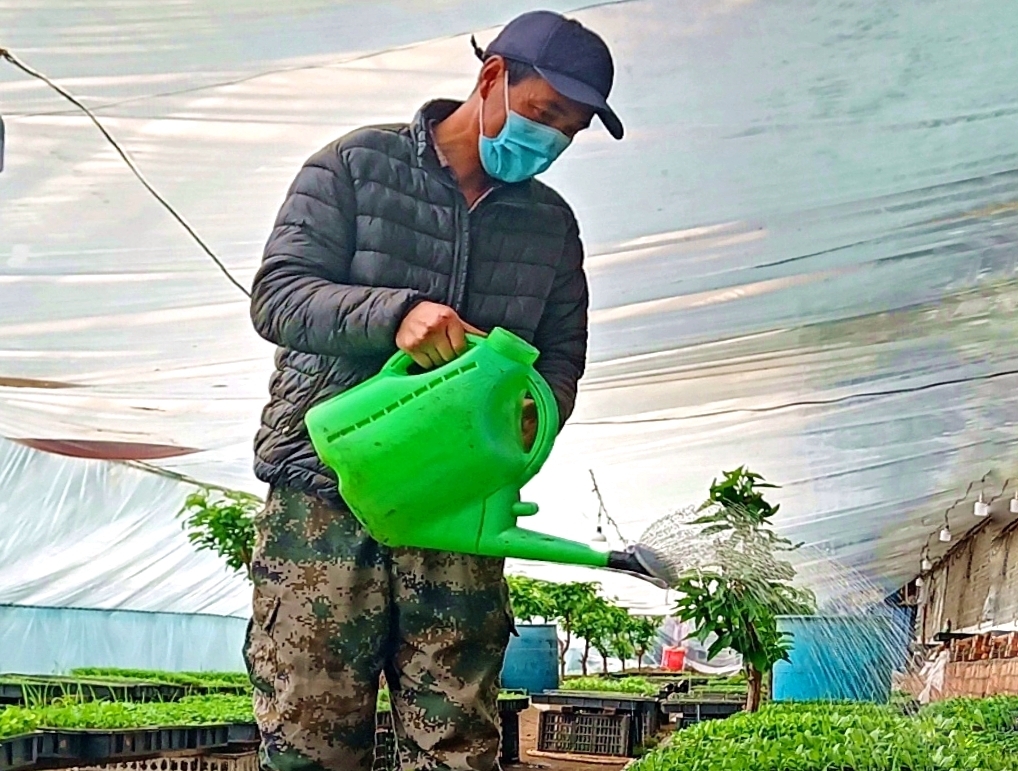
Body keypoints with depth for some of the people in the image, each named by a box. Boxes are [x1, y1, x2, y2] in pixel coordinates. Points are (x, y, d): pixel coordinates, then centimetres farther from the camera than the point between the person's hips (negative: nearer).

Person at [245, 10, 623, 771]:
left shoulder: (552, 224, 14)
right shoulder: (358, 165, 2)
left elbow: (560, 358, 16)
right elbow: (277, 295, -5)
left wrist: (530, 415, -7)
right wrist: (396, 313, -22)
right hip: (325, 500, -3)